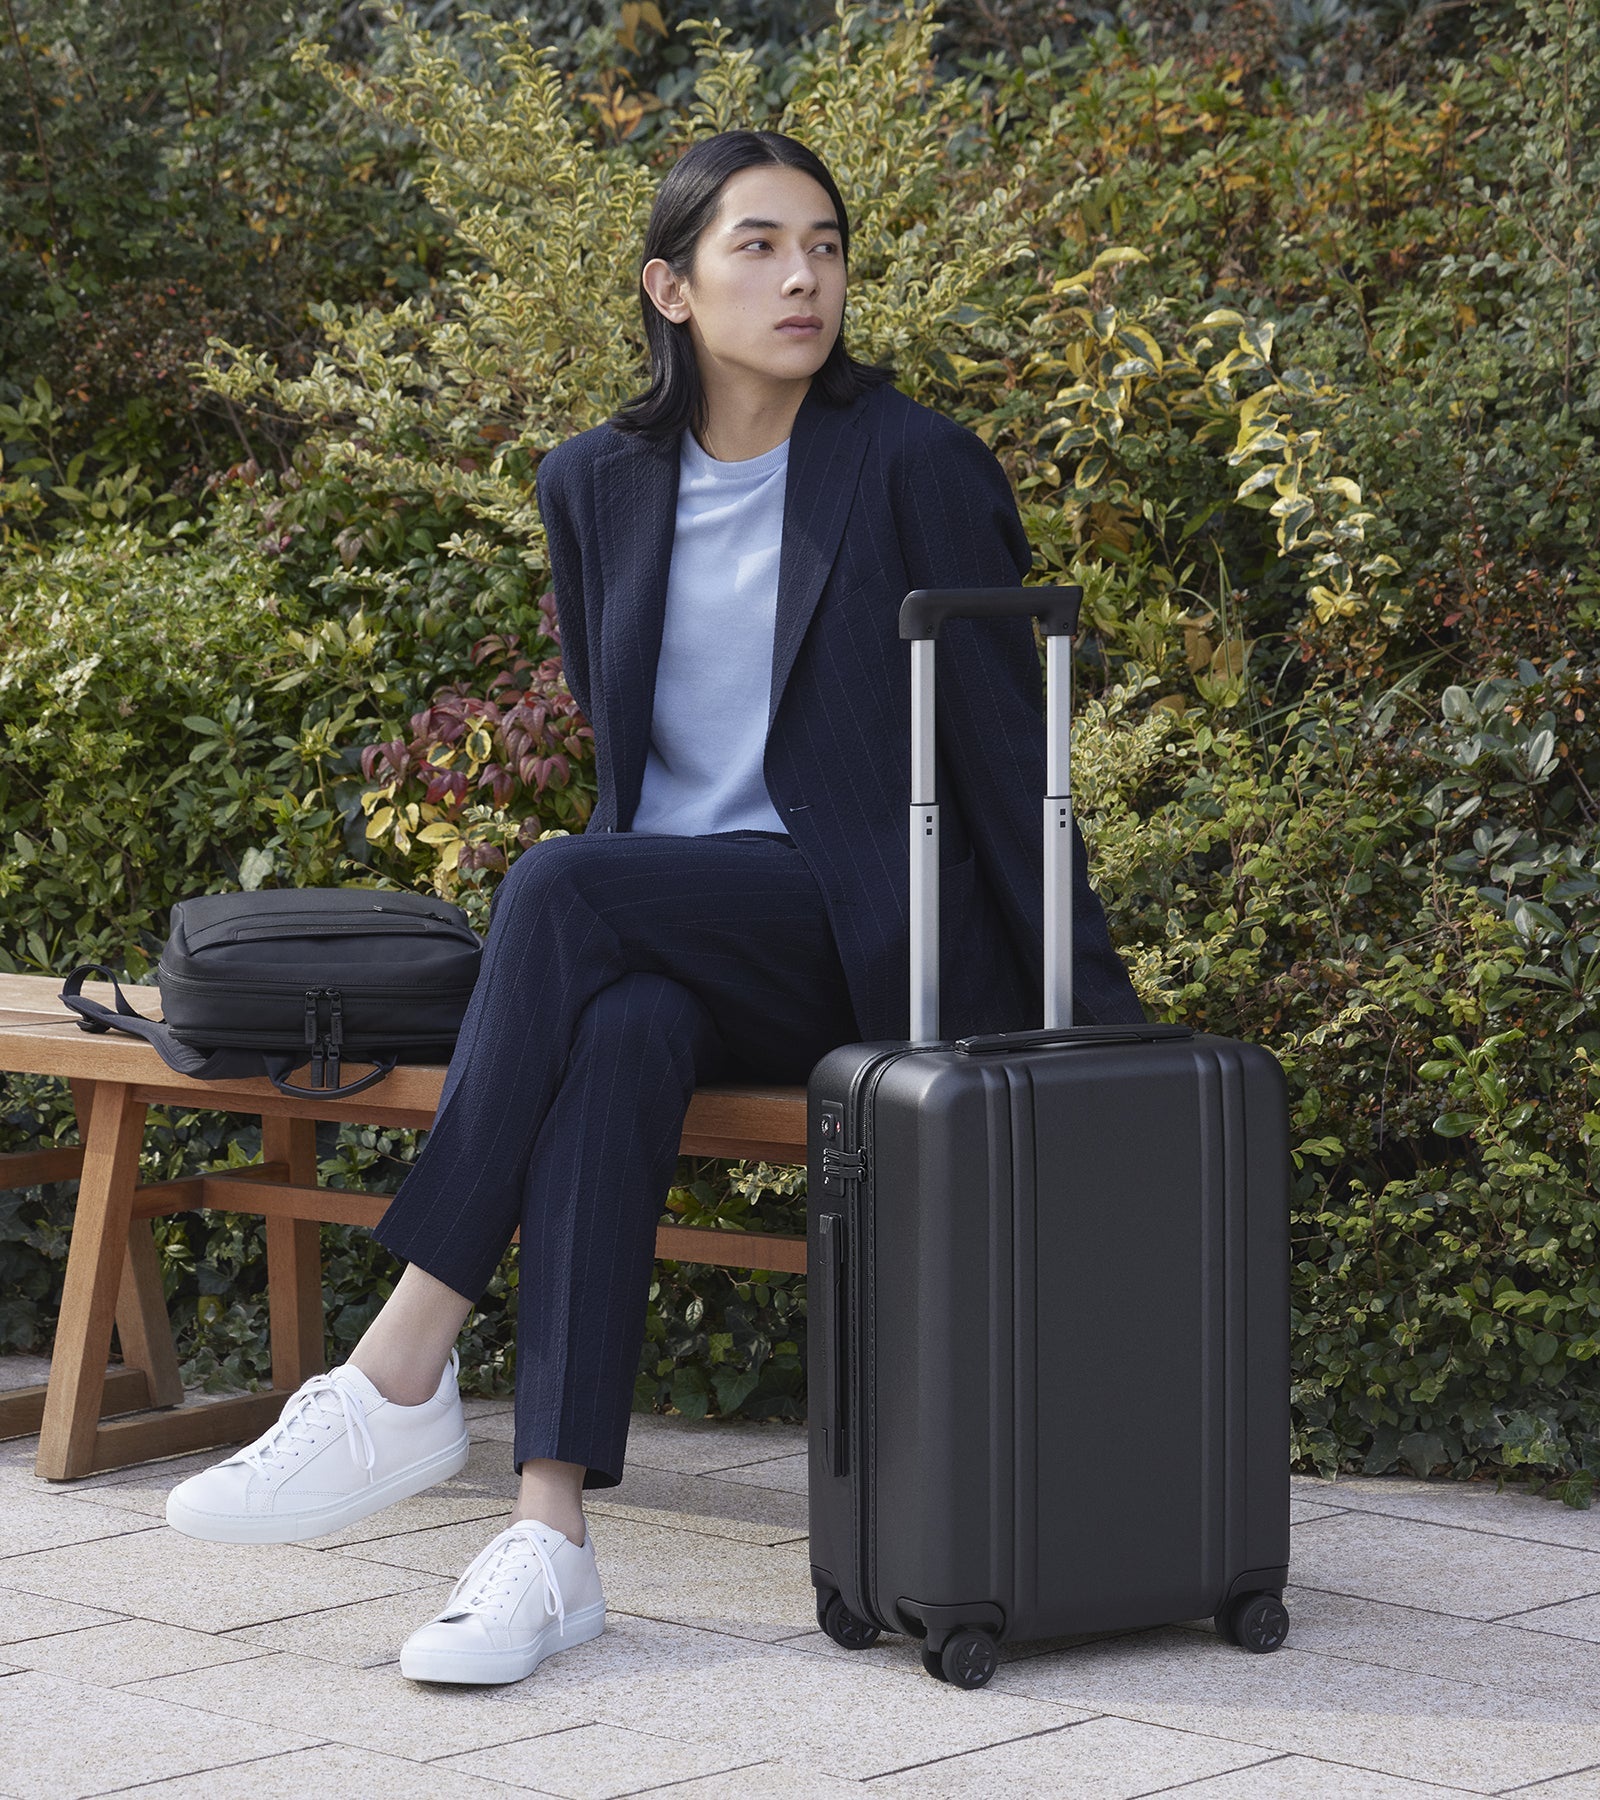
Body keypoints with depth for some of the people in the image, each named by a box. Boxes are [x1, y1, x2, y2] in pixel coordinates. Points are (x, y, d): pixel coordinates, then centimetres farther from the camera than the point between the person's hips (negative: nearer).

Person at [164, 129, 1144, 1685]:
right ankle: (549, 1536, -42)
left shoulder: (912, 466, -4)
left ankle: (398, 1381, -32)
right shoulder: (595, 485, 9)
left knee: (561, 887, -32)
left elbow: (1000, 739, -4)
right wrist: (616, 896, 7)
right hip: (666, 935, 4)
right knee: (619, 1036, -34)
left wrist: (1085, 998, -5)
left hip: (871, 934, -4)